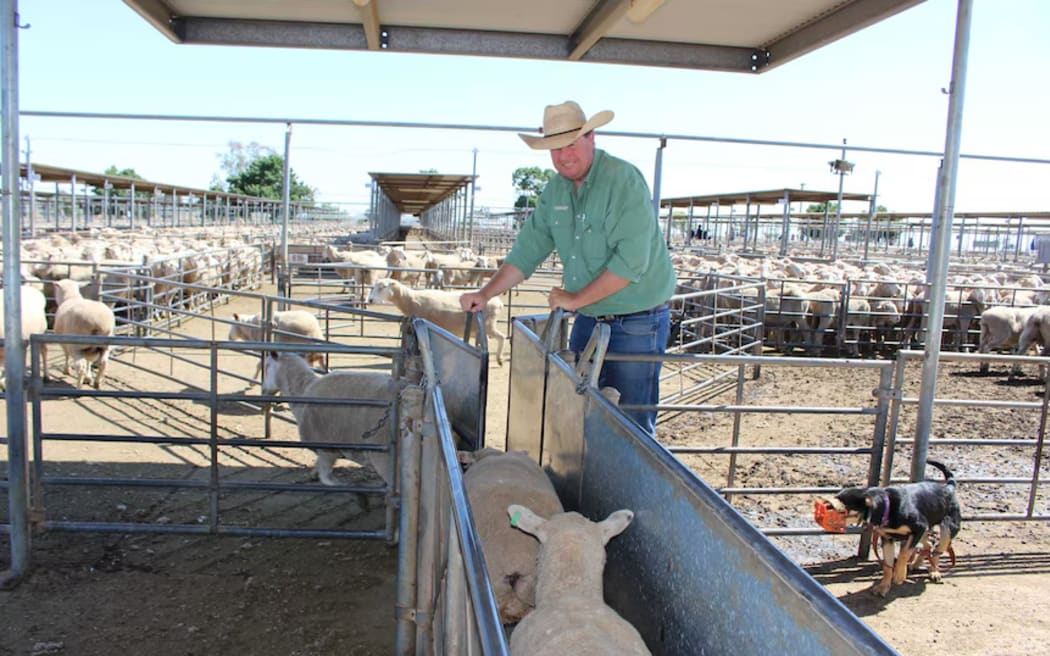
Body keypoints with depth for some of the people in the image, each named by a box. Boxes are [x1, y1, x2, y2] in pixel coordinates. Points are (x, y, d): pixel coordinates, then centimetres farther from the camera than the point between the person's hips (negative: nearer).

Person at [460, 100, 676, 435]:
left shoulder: (624, 180, -16)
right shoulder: (555, 190, 7)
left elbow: (632, 260, -23)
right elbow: (528, 250, 10)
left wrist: (577, 299, -18)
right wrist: (485, 294, -1)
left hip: (637, 323, -7)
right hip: (588, 321, 7)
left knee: (633, 426, 0)